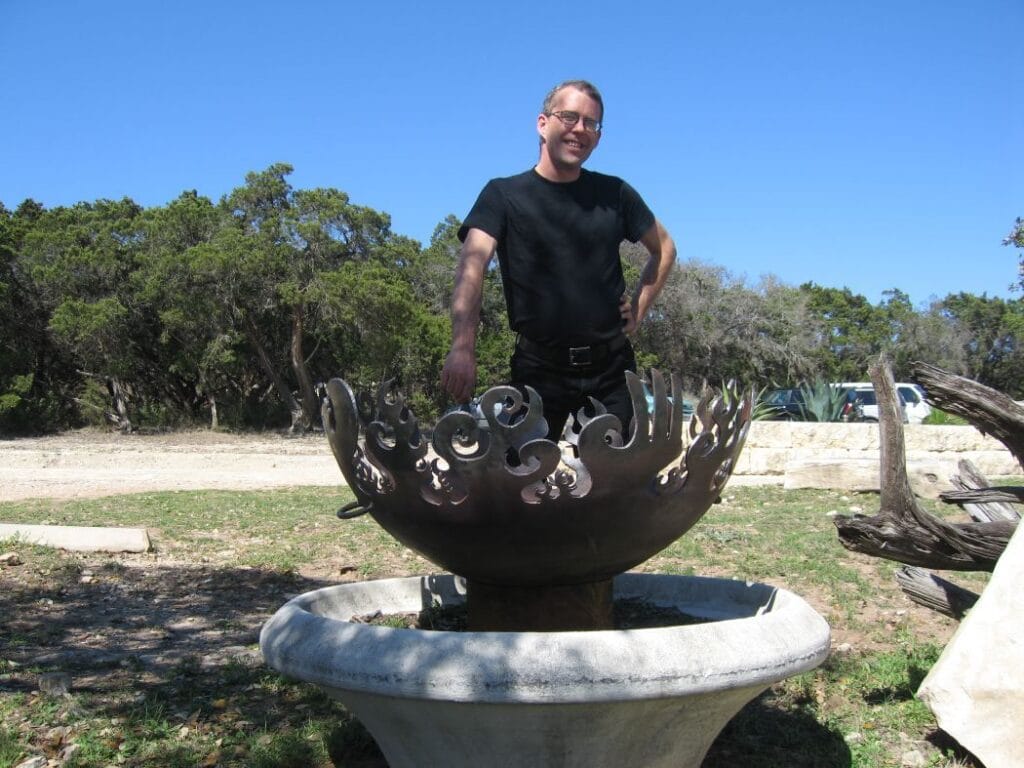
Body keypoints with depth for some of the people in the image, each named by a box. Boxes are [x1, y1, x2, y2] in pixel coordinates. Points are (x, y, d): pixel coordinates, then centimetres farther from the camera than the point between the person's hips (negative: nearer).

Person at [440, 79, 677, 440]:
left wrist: (638, 310, 9)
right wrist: (462, 346, -32)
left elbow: (664, 249, 24)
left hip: (611, 368, 3)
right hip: (538, 368, -2)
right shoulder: (503, 195, 0)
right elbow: (472, 266, -15)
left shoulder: (615, 194, 9)